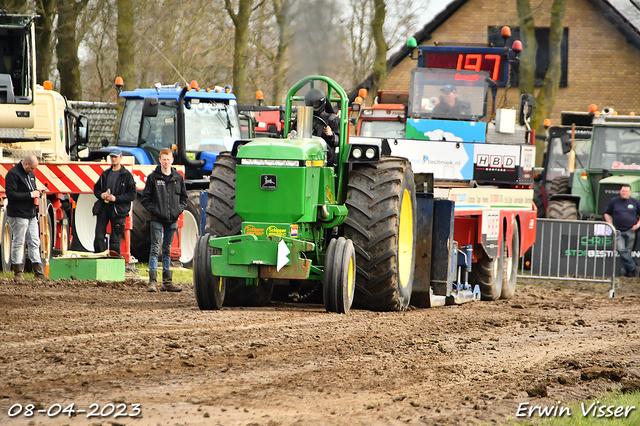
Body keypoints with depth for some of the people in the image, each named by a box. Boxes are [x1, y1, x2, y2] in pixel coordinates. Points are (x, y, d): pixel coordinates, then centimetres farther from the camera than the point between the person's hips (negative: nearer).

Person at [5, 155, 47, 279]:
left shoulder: (30, 174, 17)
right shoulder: (13, 174, -11)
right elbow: (11, 194, -19)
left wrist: (37, 192, 7)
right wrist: (30, 195, -19)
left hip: (31, 215, 8)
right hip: (18, 215, -8)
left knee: (34, 242, 6)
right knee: (18, 243, -3)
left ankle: (38, 271, 7)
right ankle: (18, 272, 2)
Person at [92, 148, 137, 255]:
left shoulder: (127, 175, 1)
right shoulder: (105, 174, 16)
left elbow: (132, 194, -4)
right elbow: (96, 189, 23)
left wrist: (116, 198, -14)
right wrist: (101, 195, -1)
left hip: (118, 209, -4)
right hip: (103, 208, 4)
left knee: (115, 240, -2)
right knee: (99, 238, -3)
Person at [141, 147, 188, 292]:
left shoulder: (178, 178, 9)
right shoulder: (153, 177, 0)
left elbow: (184, 196, 17)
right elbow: (145, 198, 1)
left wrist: (180, 209, 0)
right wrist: (154, 210, -11)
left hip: (172, 220, 3)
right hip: (157, 219, -3)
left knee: (167, 250, 11)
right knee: (155, 250, -8)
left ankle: (167, 282, 13)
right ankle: (152, 281, -10)